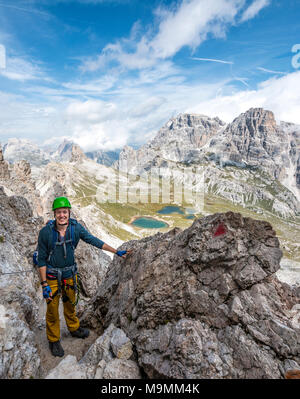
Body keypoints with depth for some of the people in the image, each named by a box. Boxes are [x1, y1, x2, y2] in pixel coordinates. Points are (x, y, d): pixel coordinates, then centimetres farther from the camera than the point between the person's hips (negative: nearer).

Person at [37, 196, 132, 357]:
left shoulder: (76, 227, -14)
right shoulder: (45, 232, -21)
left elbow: (94, 241, -6)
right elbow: (41, 259, -13)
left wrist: (117, 251, -6)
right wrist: (44, 284, -15)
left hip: (70, 274, 3)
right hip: (52, 276, -3)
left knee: (70, 304, 24)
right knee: (52, 309, 11)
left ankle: (74, 328, 50)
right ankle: (54, 340, 36)